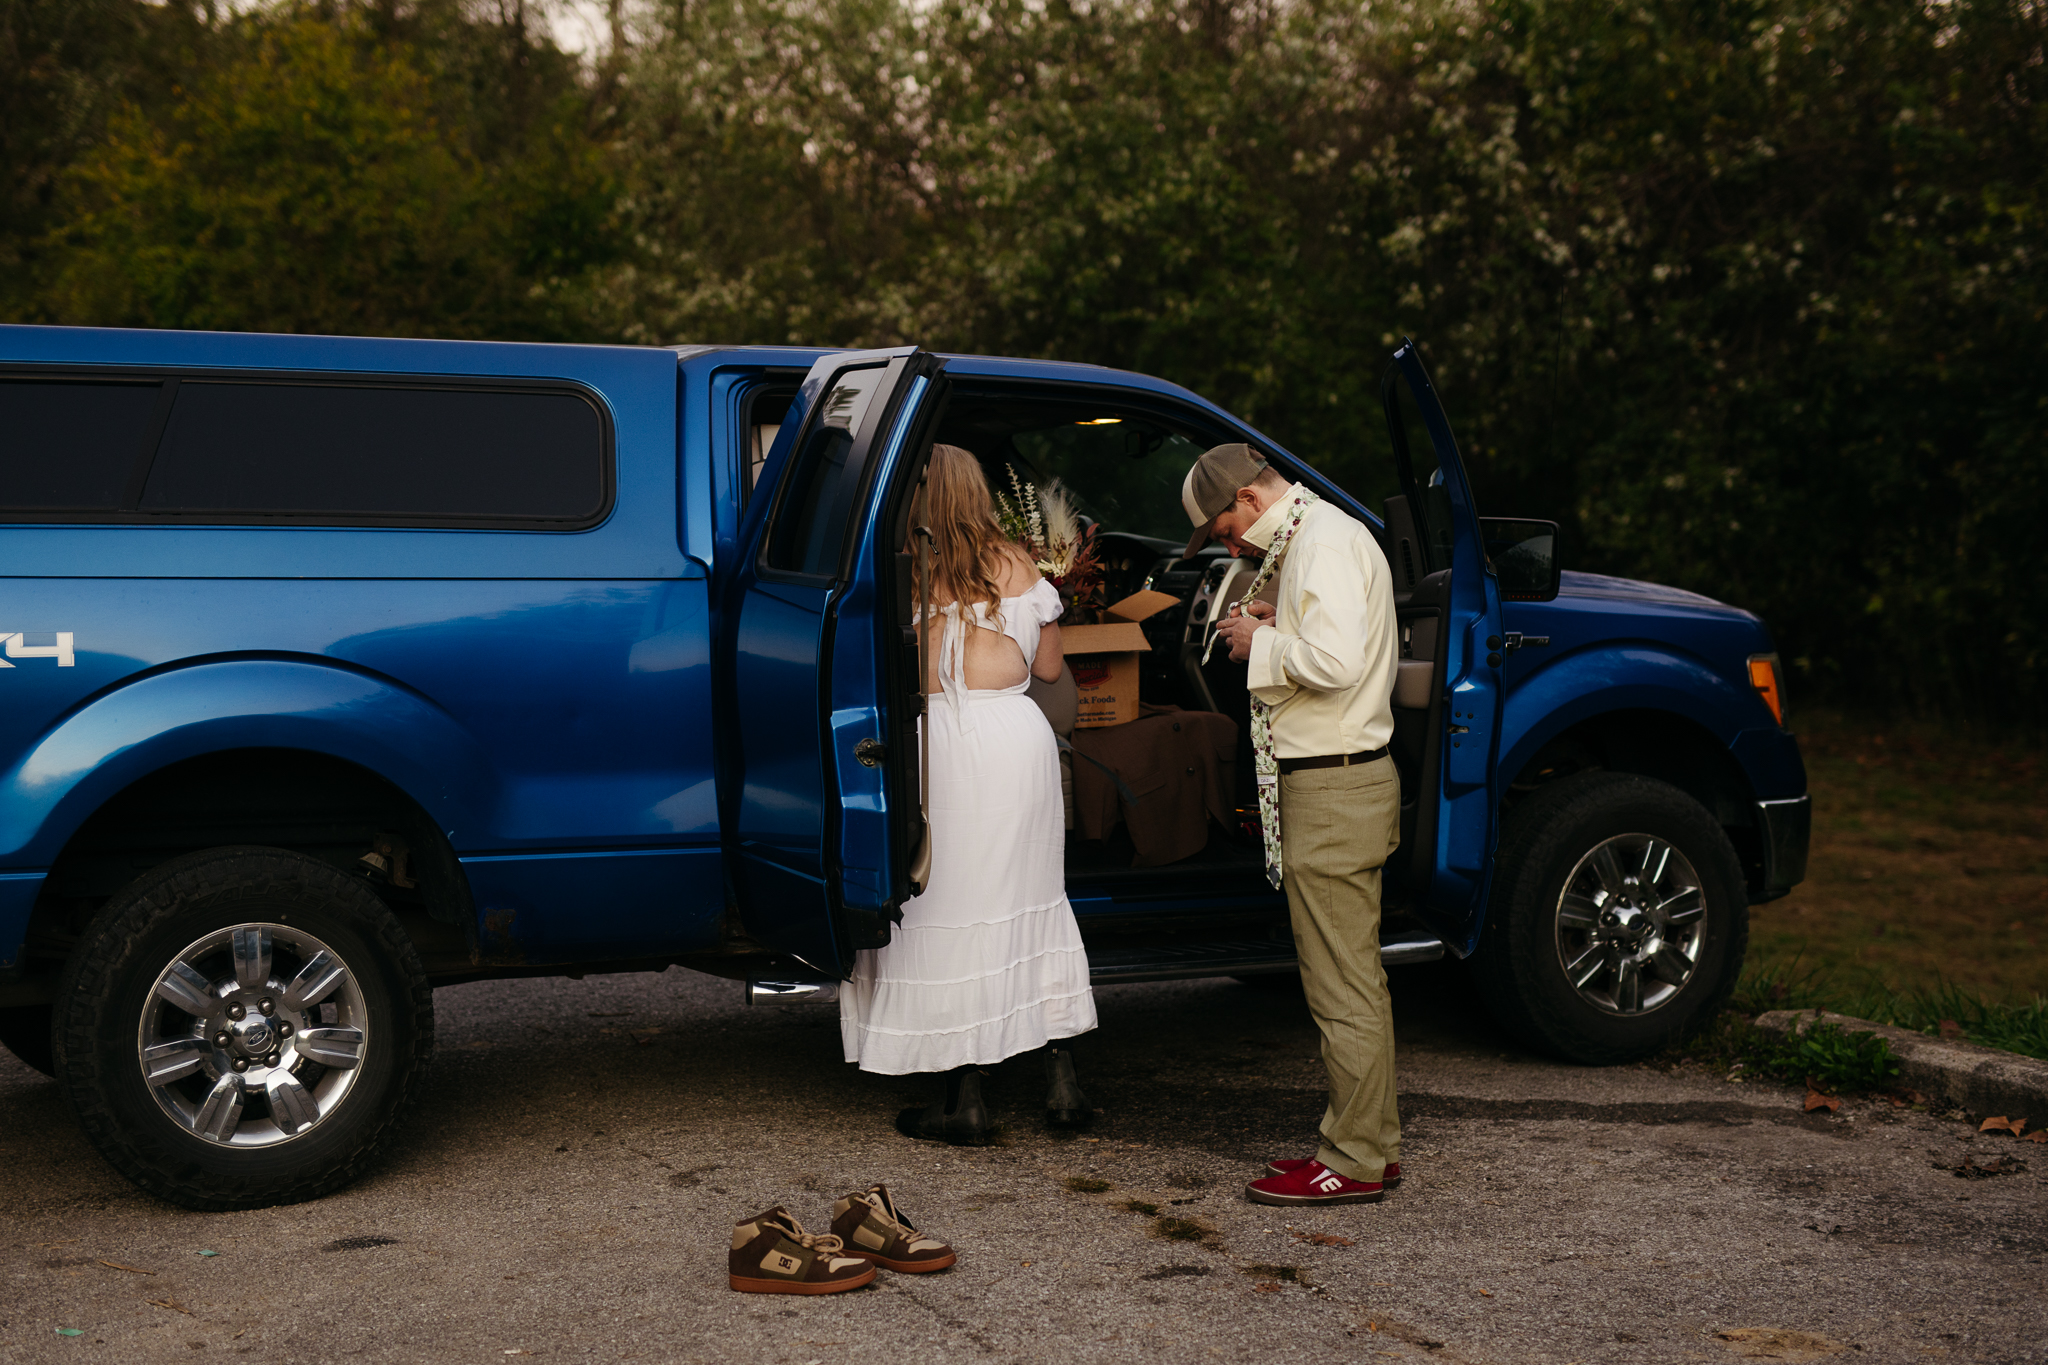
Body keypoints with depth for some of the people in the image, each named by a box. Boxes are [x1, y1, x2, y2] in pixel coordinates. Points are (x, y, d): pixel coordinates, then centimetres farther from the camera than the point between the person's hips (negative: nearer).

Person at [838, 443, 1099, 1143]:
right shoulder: (1017, 568, 4)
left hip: (940, 740, -3)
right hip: (1019, 737, 3)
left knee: (950, 907, 4)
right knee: (1033, 900, 15)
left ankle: (965, 1099, 8)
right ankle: (1061, 1081, 17)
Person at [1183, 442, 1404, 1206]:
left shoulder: (1324, 543, -16)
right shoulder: (1317, 537, 18)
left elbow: (1337, 660, -28)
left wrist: (1263, 642, -13)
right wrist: (1275, 625, 7)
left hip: (1333, 792, -11)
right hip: (1343, 778, 11)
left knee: (1342, 989, -5)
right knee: (1355, 978, 16)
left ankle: (1354, 1163, 2)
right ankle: (1373, 1142, 24)